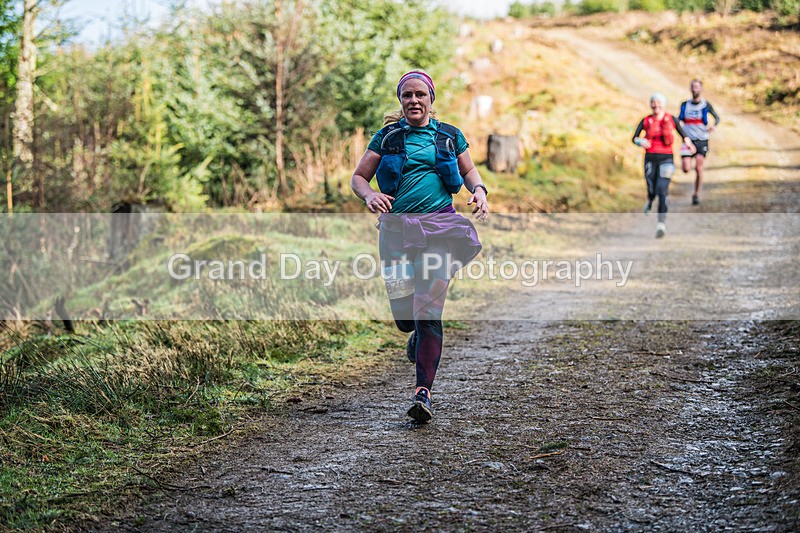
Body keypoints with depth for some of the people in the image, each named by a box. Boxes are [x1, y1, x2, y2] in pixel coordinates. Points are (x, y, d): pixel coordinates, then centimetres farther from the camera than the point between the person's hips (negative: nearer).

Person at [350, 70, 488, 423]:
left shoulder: (449, 136, 9)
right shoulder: (387, 138, 7)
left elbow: (468, 170, 23)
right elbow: (358, 178, 9)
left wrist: (478, 190, 1)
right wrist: (370, 195, -13)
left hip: (439, 226, -1)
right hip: (397, 228, 1)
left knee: (429, 308, -15)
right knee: (404, 317, 1)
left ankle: (423, 393, -14)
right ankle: (419, 333, 41)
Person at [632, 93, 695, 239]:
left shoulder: (671, 119, 3)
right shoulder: (646, 121, 5)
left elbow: (683, 134, 9)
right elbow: (634, 138, 4)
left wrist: (688, 143, -10)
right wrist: (640, 141, -18)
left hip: (666, 158, -2)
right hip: (650, 159, 2)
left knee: (662, 189, -17)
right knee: (652, 189, 6)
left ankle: (662, 223, -19)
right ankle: (650, 200, 46)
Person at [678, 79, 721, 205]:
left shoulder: (706, 105, -1)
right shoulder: (685, 105, 5)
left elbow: (717, 118, 7)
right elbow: (679, 119, 19)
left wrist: (713, 125, -13)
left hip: (702, 141, -2)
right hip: (688, 140, 2)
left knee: (698, 169, -8)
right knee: (686, 169, -11)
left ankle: (696, 195, 7)